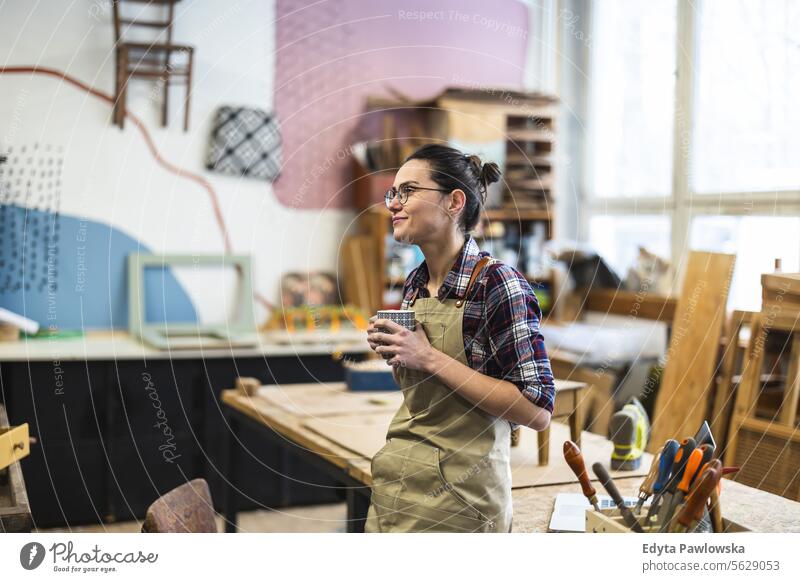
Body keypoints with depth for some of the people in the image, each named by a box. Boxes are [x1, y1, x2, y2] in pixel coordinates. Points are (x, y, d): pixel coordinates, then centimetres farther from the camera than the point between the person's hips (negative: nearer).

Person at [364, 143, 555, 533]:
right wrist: (392, 348, -2)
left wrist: (429, 358, -21)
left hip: (457, 497, -7)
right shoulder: (414, 285, 6)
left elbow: (537, 410, -20)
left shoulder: (497, 283, -16)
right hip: (396, 487, 7)